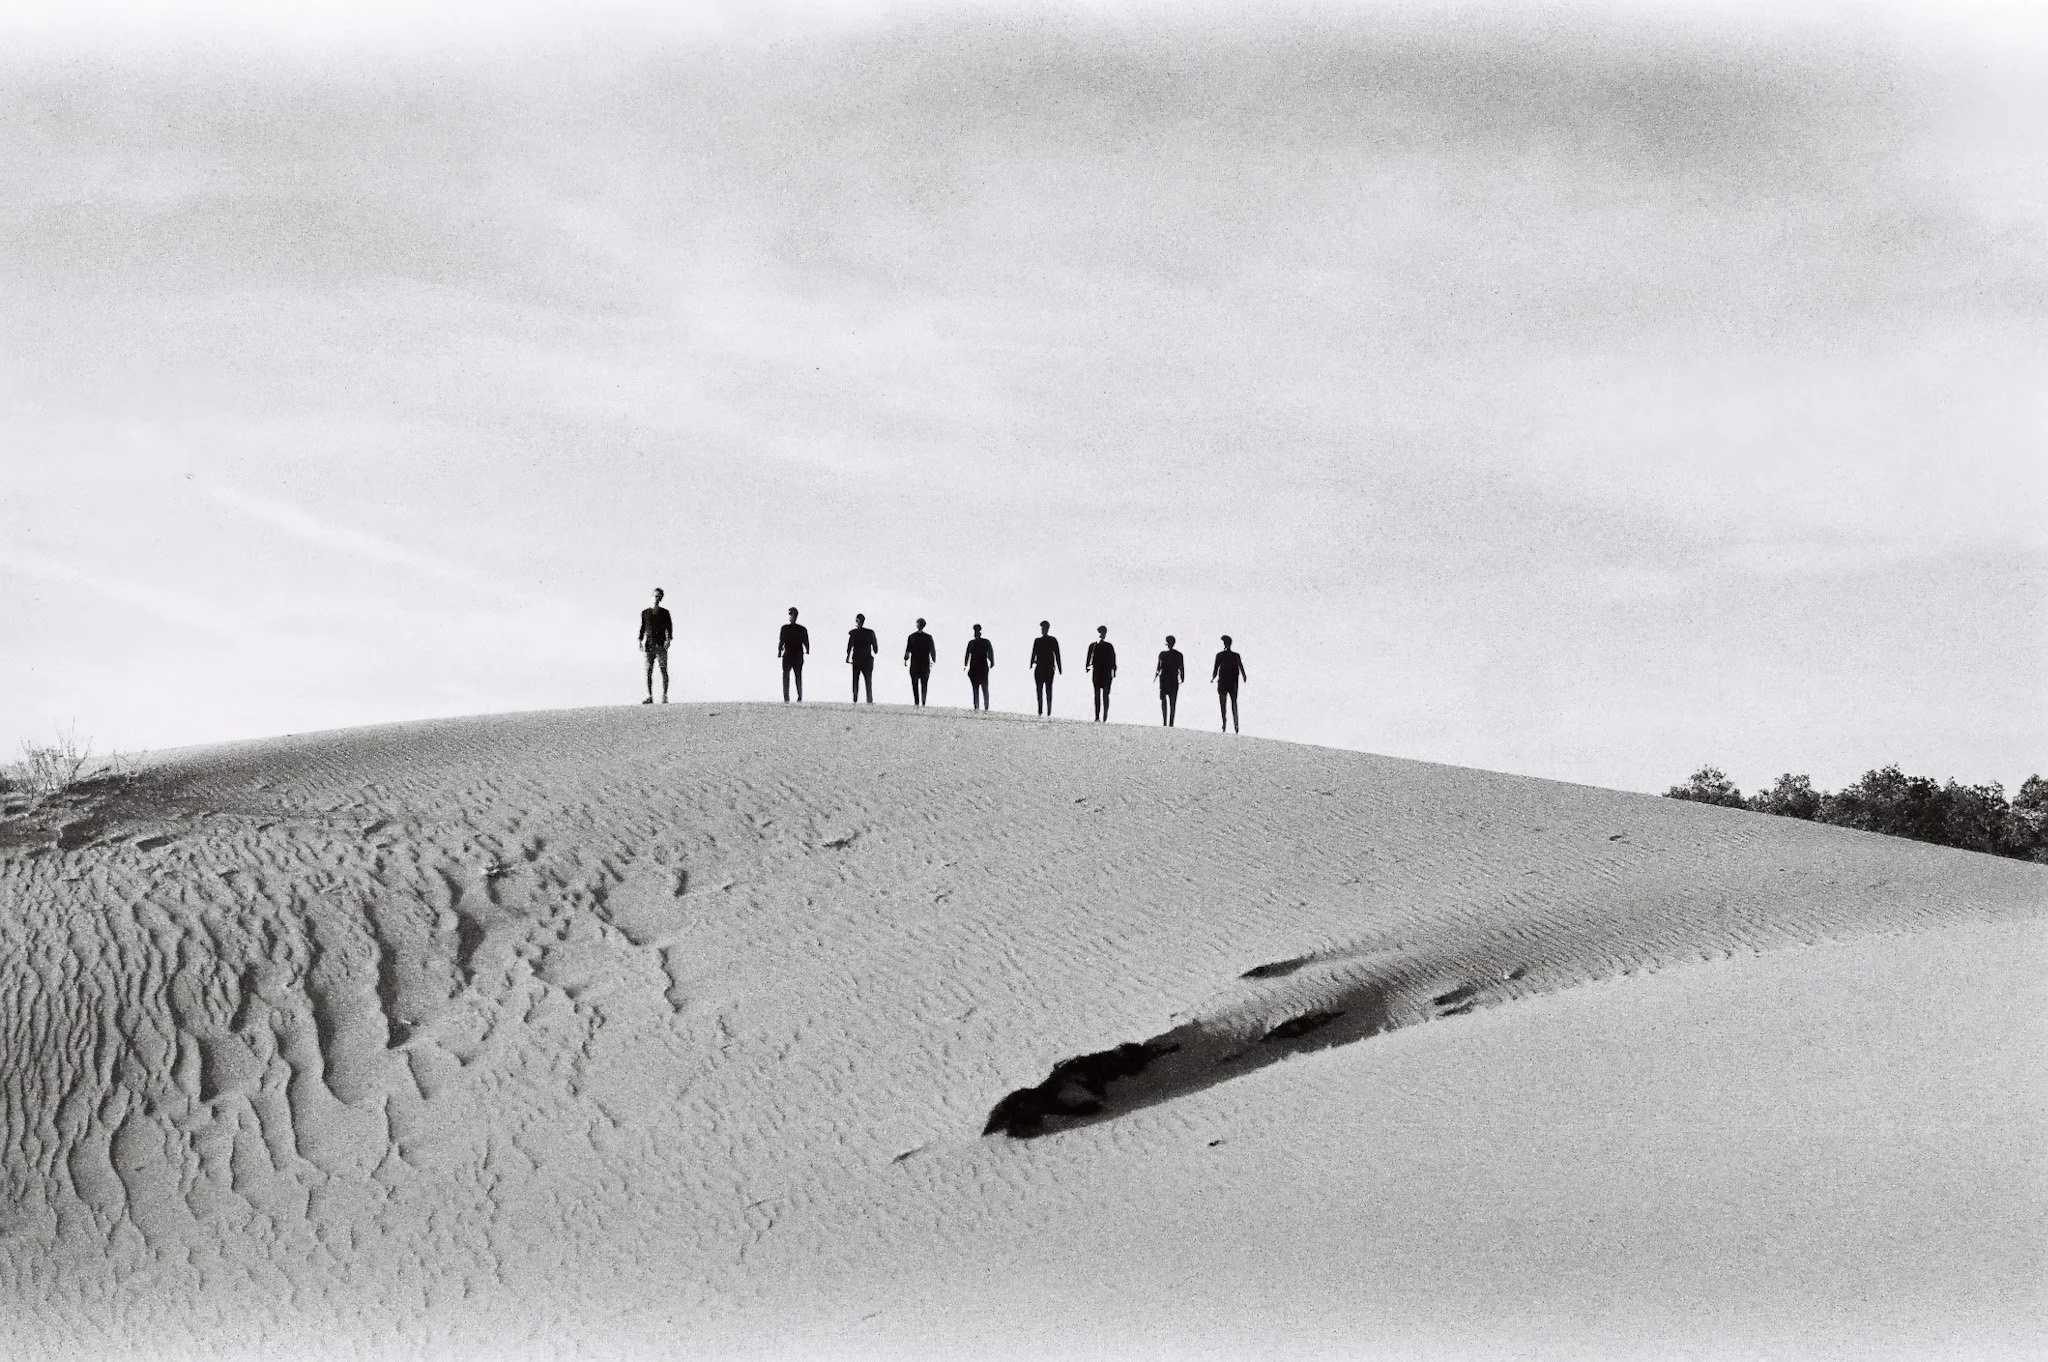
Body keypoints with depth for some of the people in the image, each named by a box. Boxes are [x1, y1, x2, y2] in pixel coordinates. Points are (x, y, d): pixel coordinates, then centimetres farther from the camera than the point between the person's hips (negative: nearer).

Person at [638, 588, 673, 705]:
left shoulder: (664, 613, 8)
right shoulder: (645, 613, 12)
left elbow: (669, 627, 5)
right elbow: (642, 628, 14)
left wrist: (668, 639, -9)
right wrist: (640, 641, 3)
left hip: (661, 644, -1)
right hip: (649, 644, 1)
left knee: (664, 670, -7)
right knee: (648, 671, -3)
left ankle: (664, 696, -6)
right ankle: (649, 697, -1)